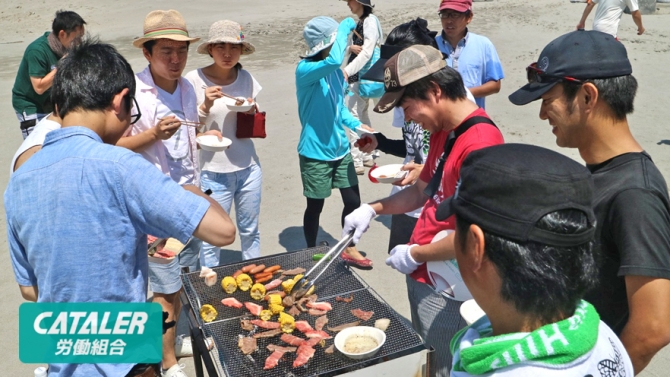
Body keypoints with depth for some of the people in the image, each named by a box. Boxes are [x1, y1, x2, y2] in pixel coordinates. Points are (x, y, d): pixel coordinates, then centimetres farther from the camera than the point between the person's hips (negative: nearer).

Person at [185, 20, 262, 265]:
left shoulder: (246, 78, 2)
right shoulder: (194, 80, -10)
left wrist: (251, 111, -9)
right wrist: (206, 105, -22)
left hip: (248, 168, 4)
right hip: (213, 173, -4)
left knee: (250, 231, 17)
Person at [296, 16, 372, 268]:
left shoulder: (335, 71, 3)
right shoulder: (305, 70, -19)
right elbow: (335, 59, -40)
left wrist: (357, 125, -4)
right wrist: (346, 26, -24)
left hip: (341, 149, 7)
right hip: (315, 153, -6)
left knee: (353, 201, 12)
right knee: (315, 206, 10)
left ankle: (349, 249, 33)